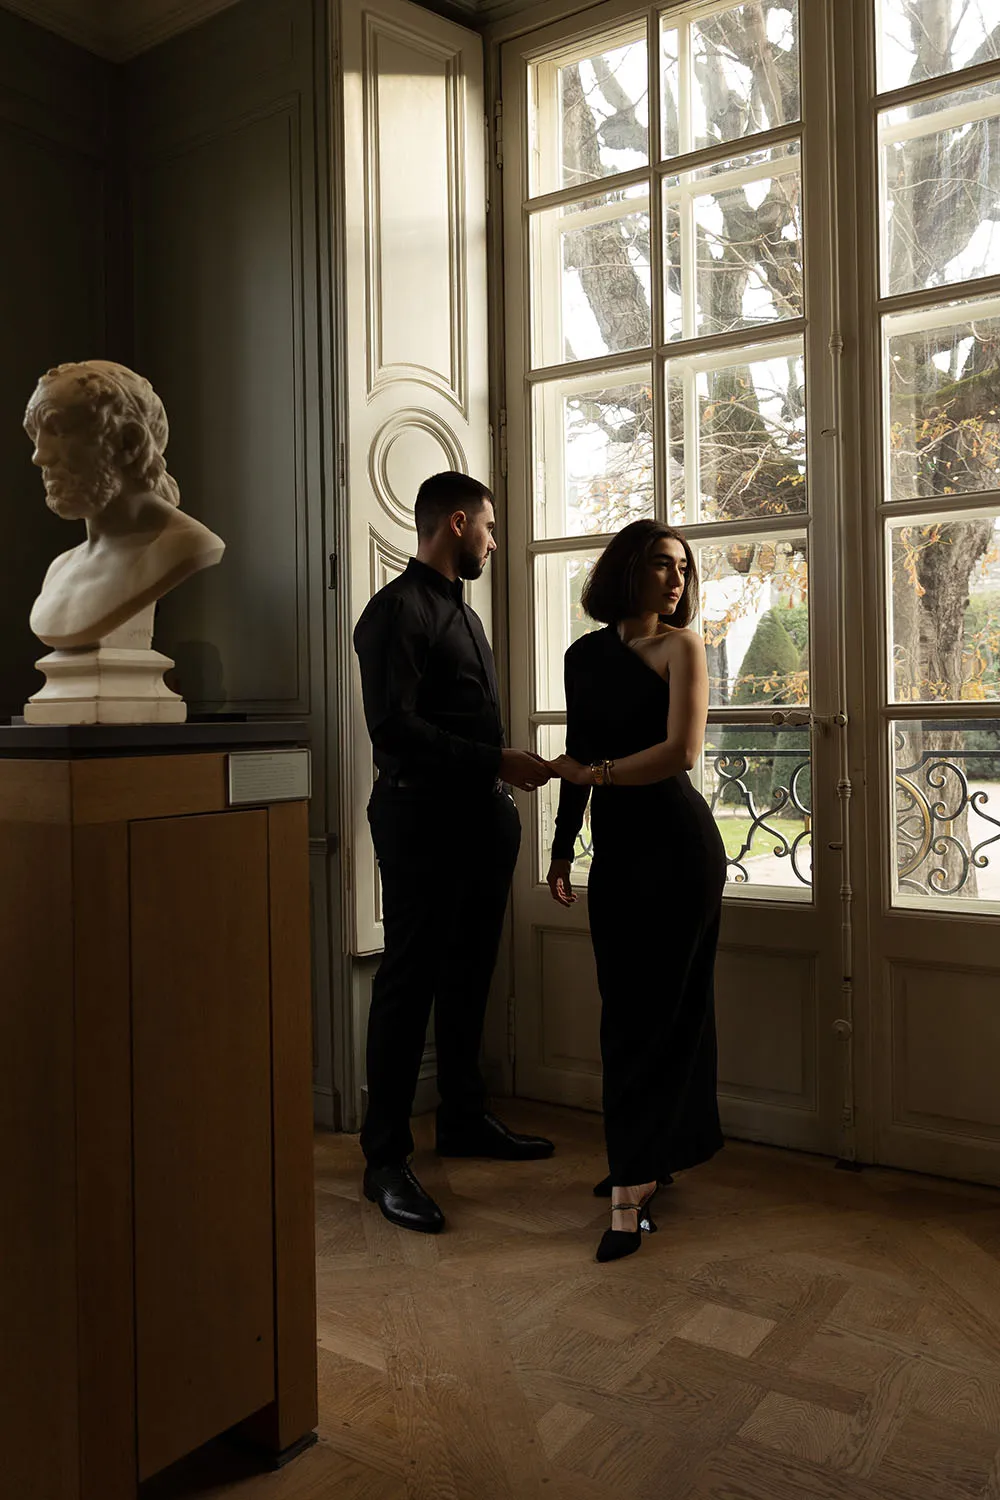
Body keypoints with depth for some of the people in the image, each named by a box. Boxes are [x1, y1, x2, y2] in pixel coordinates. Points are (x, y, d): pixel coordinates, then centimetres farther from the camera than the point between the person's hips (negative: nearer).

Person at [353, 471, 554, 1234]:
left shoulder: (460, 611, 20)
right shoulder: (399, 609, -10)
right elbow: (394, 726, -21)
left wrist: (501, 791, 15)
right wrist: (498, 762, -20)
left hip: (479, 818, 9)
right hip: (423, 820, -9)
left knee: (468, 977, 16)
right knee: (409, 983, -4)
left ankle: (465, 1119, 30)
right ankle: (386, 1158, 5)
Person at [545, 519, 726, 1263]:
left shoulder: (681, 646, -4)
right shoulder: (585, 655, 11)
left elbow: (682, 750, -16)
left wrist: (594, 772, -7)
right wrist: (562, 848, 14)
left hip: (676, 840, -5)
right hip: (616, 844, 5)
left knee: (653, 1009, -3)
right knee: (626, 1006, 10)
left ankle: (632, 1188, 3)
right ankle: (647, 1162, 25)